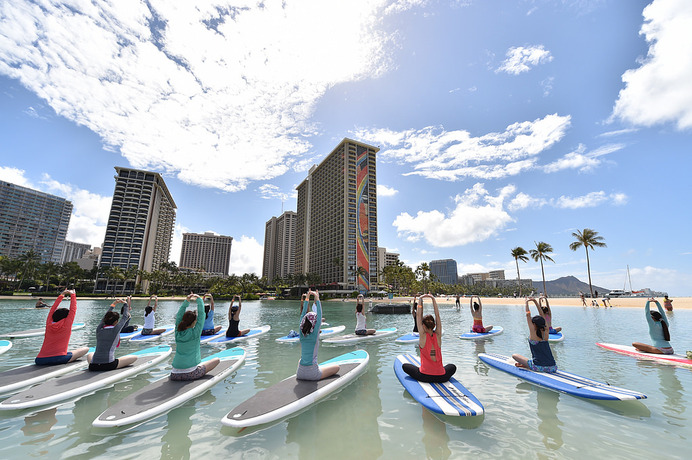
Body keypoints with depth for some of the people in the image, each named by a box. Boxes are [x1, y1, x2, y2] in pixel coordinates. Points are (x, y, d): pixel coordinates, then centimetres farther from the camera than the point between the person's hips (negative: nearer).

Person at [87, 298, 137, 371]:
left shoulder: (99, 329, 9)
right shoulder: (115, 329, -3)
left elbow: (104, 317, 29)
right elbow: (125, 317, 14)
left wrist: (113, 304, 39)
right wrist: (125, 303, 28)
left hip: (93, 366, 6)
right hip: (109, 365, -5)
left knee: (89, 355, 38)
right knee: (134, 357, 5)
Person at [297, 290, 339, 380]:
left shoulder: (301, 333, -2)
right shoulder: (314, 334, -15)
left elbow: (303, 314, 3)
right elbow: (319, 316, -12)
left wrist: (307, 298, 4)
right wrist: (317, 299, -8)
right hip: (313, 374, -6)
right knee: (337, 367, 11)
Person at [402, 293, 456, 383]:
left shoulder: (423, 336, -11)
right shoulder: (438, 335, -5)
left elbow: (418, 315, -8)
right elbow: (437, 315, 0)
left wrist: (421, 299, -3)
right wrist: (433, 299, 1)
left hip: (424, 377, -2)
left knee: (405, 366, 21)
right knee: (452, 367, 33)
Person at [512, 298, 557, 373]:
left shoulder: (533, 333, -6)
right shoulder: (545, 332, 6)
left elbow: (528, 314, -1)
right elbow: (542, 315, 14)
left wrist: (527, 302, 12)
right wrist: (535, 301, 19)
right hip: (552, 368, 5)